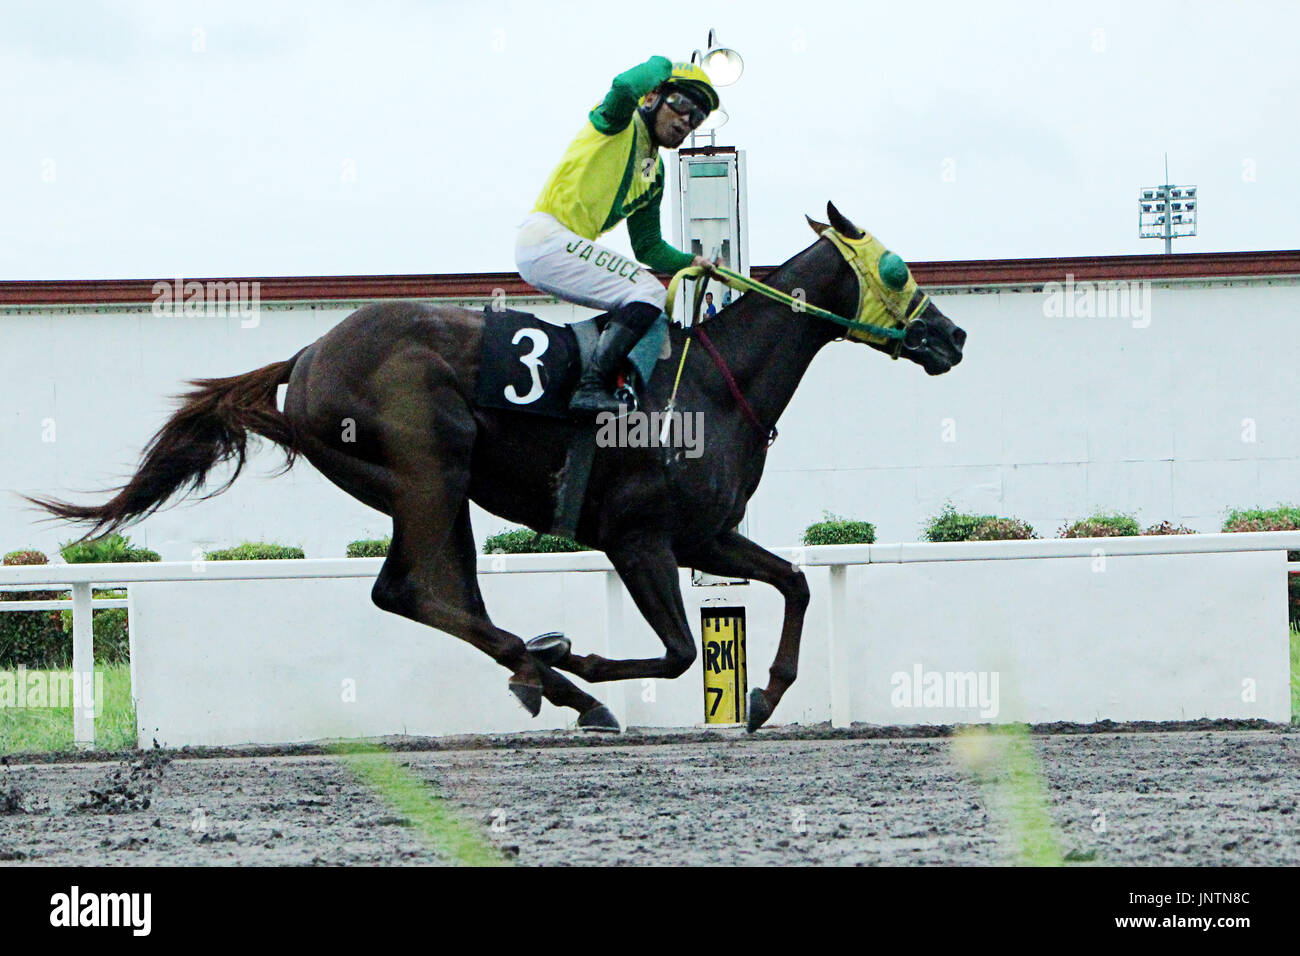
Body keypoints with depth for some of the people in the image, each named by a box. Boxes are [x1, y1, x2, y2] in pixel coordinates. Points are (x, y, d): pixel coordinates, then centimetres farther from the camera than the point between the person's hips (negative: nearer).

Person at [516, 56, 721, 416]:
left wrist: (693, 263, 8)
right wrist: (662, 63, -3)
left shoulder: (654, 174, 23)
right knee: (648, 293, -19)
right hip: (546, 238, -10)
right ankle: (591, 389, -26)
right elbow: (625, 86, -23)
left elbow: (648, 247, 23)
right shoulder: (619, 123, 0)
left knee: (654, 301, 12)